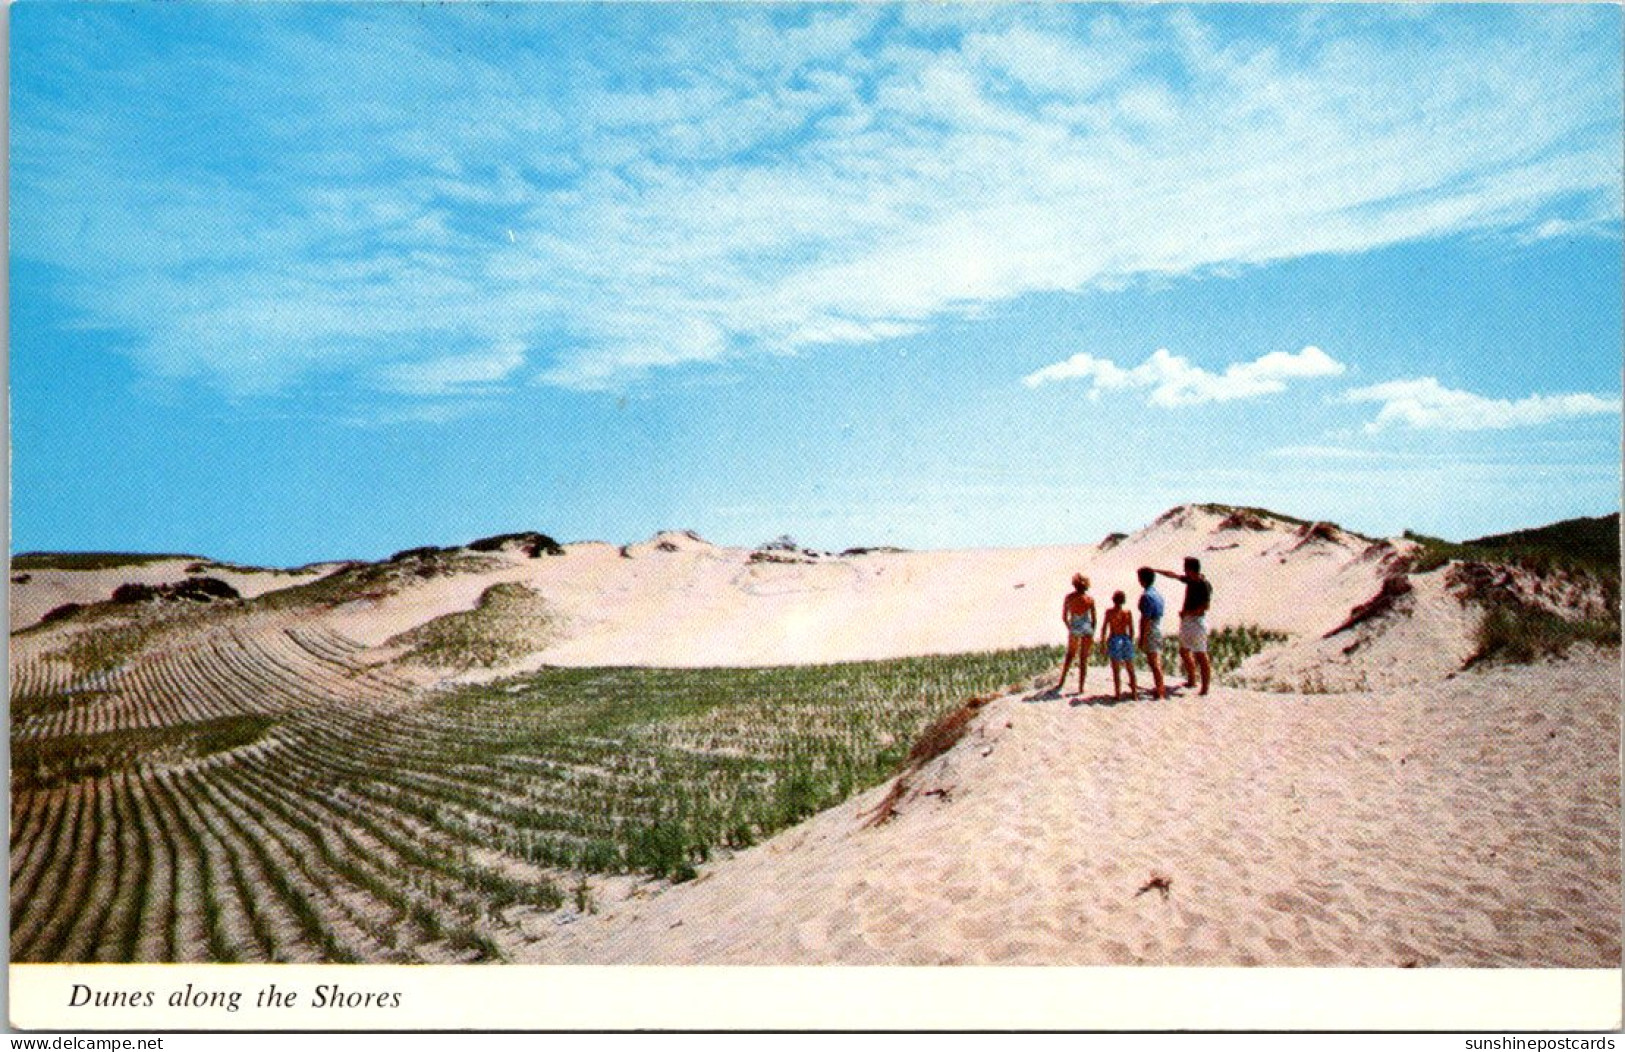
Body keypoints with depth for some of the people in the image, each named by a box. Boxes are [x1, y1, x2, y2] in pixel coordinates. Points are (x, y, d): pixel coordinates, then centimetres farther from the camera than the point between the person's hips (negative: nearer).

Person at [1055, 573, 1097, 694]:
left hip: (1074, 630, 1)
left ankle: (1062, 682, 17)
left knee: (1070, 655, 22)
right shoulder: (1090, 599, -8)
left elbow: (1064, 617, 0)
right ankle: (1081, 688, 8)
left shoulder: (1069, 597, -5)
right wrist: (1092, 635, 8)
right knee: (1083, 659, 6)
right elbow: (1094, 619, -4)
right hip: (1087, 630, -1)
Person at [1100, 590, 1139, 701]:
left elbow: (1104, 628, -6)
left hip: (1114, 640, -3)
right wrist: (1130, 642, 16)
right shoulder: (1128, 612, 1)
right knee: (1130, 669, 14)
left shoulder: (1109, 612, -6)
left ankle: (1118, 693, 2)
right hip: (1126, 639, 3)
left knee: (1116, 670, 2)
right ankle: (1134, 692, 17)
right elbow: (1131, 630, 4)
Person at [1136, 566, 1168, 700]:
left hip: (1150, 632, -9)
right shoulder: (1157, 593, 11)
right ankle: (1161, 688, 25)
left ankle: (1160, 693, -3)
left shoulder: (1146, 596, -19)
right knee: (1157, 661, 17)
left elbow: (1145, 619, -21)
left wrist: (1141, 638, -18)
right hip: (1159, 628, 9)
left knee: (1154, 663, -5)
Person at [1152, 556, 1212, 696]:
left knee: (1200, 656, -8)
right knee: (1184, 652, 20)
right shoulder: (1190, 580, 8)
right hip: (1187, 621, 10)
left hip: (1197, 621, -10)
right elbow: (1174, 575, 23)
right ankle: (1191, 681, 33)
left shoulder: (1204, 585, -18)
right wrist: (1156, 571, 28)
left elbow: (1205, 606, -23)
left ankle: (1205, 688, -6)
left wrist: (1186, 612, -20)